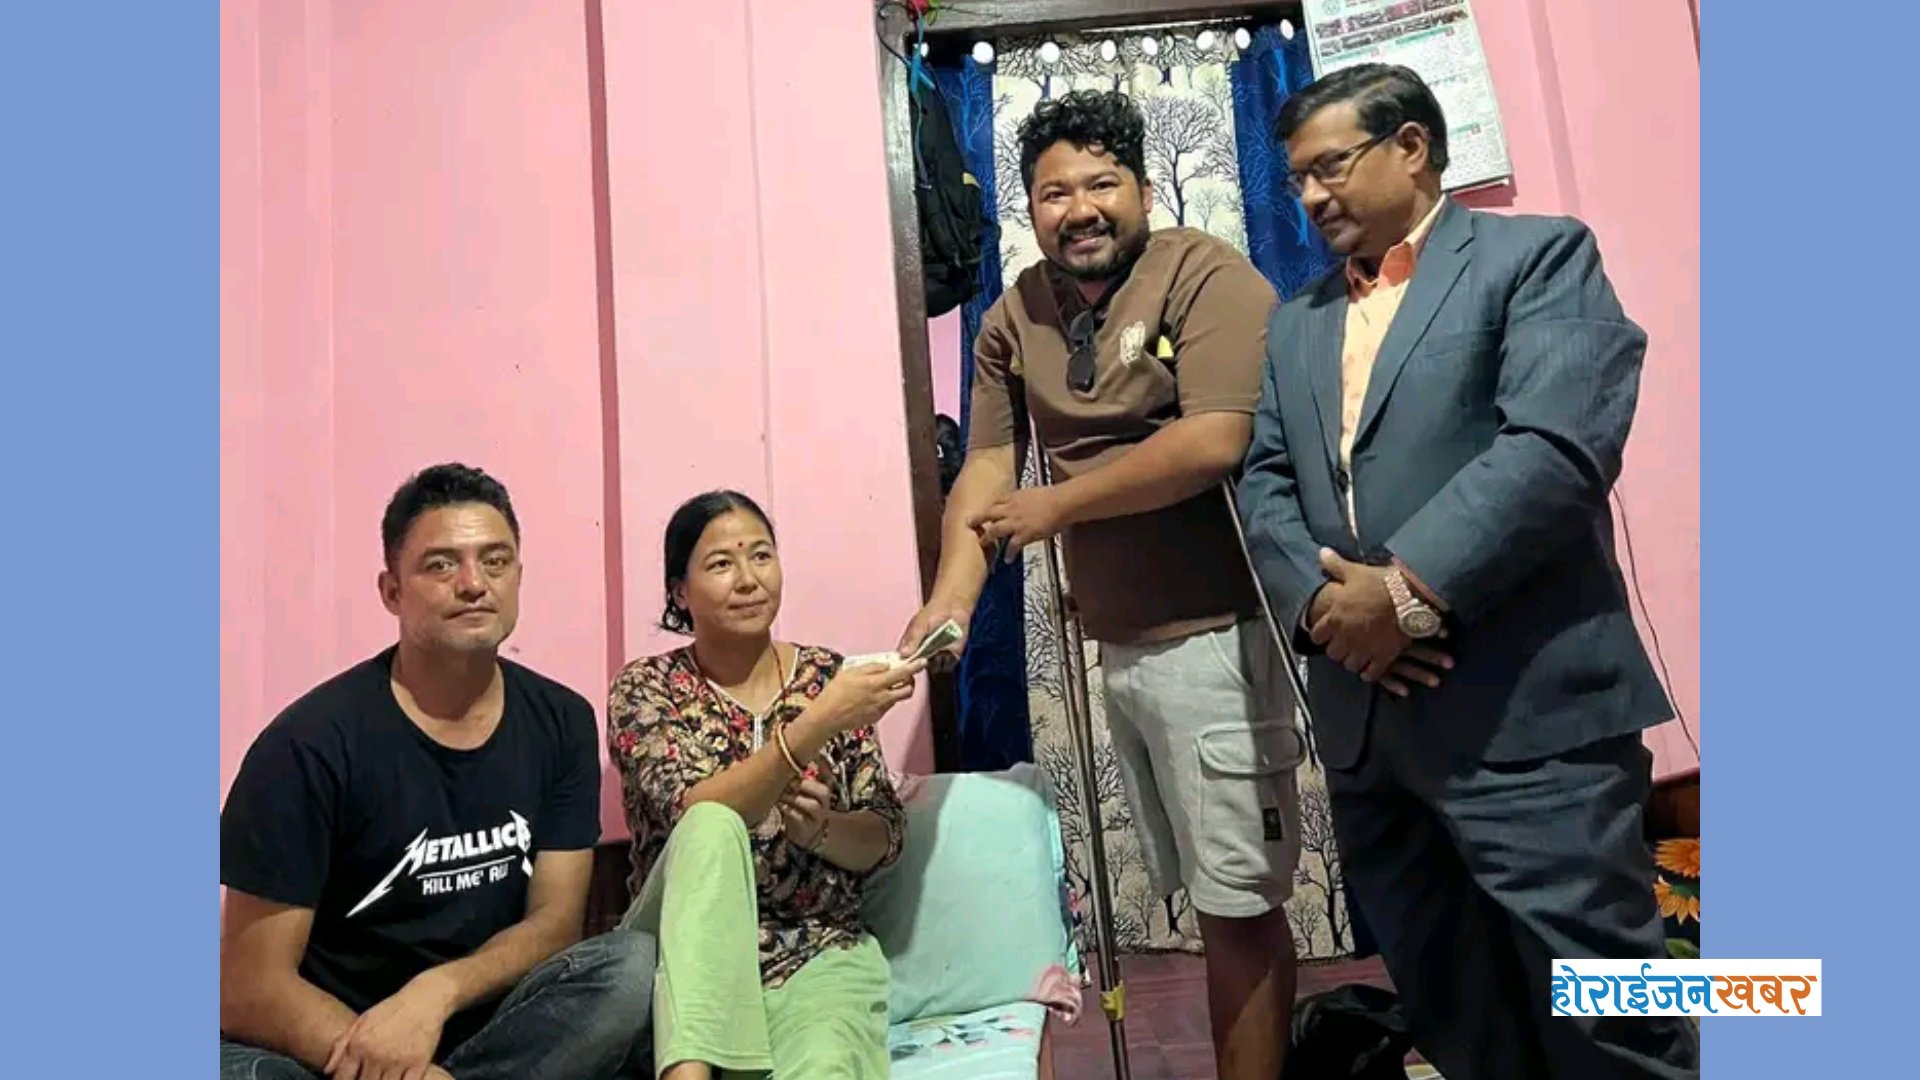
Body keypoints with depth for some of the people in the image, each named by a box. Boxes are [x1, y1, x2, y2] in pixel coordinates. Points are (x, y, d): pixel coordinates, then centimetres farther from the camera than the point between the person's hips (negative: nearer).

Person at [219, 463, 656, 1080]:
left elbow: (555, 921, -4)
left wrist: (434, 994, -22)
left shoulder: (561, 722, -2)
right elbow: (250, 988, -13)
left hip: (484, 1022, 4)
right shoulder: (312, 741, -13)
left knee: (634, 965, -25)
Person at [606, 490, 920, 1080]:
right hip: (689, 955, 1)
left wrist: (820, 827, -18)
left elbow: (883, 839, 4)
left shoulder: (828, 676, 4)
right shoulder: (646, 687, -2)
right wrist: (817, 724, -29)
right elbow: (700, 817, -19)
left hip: (820, 954, -1)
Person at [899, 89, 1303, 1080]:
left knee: (1238, 902, 6)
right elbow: (986, 467, 4)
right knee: (1202, 893, 20)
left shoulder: (1206, 276, -9)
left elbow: (1217, 442, -21)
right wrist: (953, 596, -12)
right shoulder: (1013, 318, 8)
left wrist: (1056, 505, -12)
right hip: (1114, 645, 6)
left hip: (1211, 638, -6)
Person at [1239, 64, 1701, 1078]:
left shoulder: (1539, 254, 1)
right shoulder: (1295, 320, 19)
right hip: (1363, 717, 6)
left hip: (1526, 714, -6)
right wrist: (1318, 597, -9)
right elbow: (1262, 479, 8)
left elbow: (1559, 444, -15)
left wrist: (1409, 591, -19)